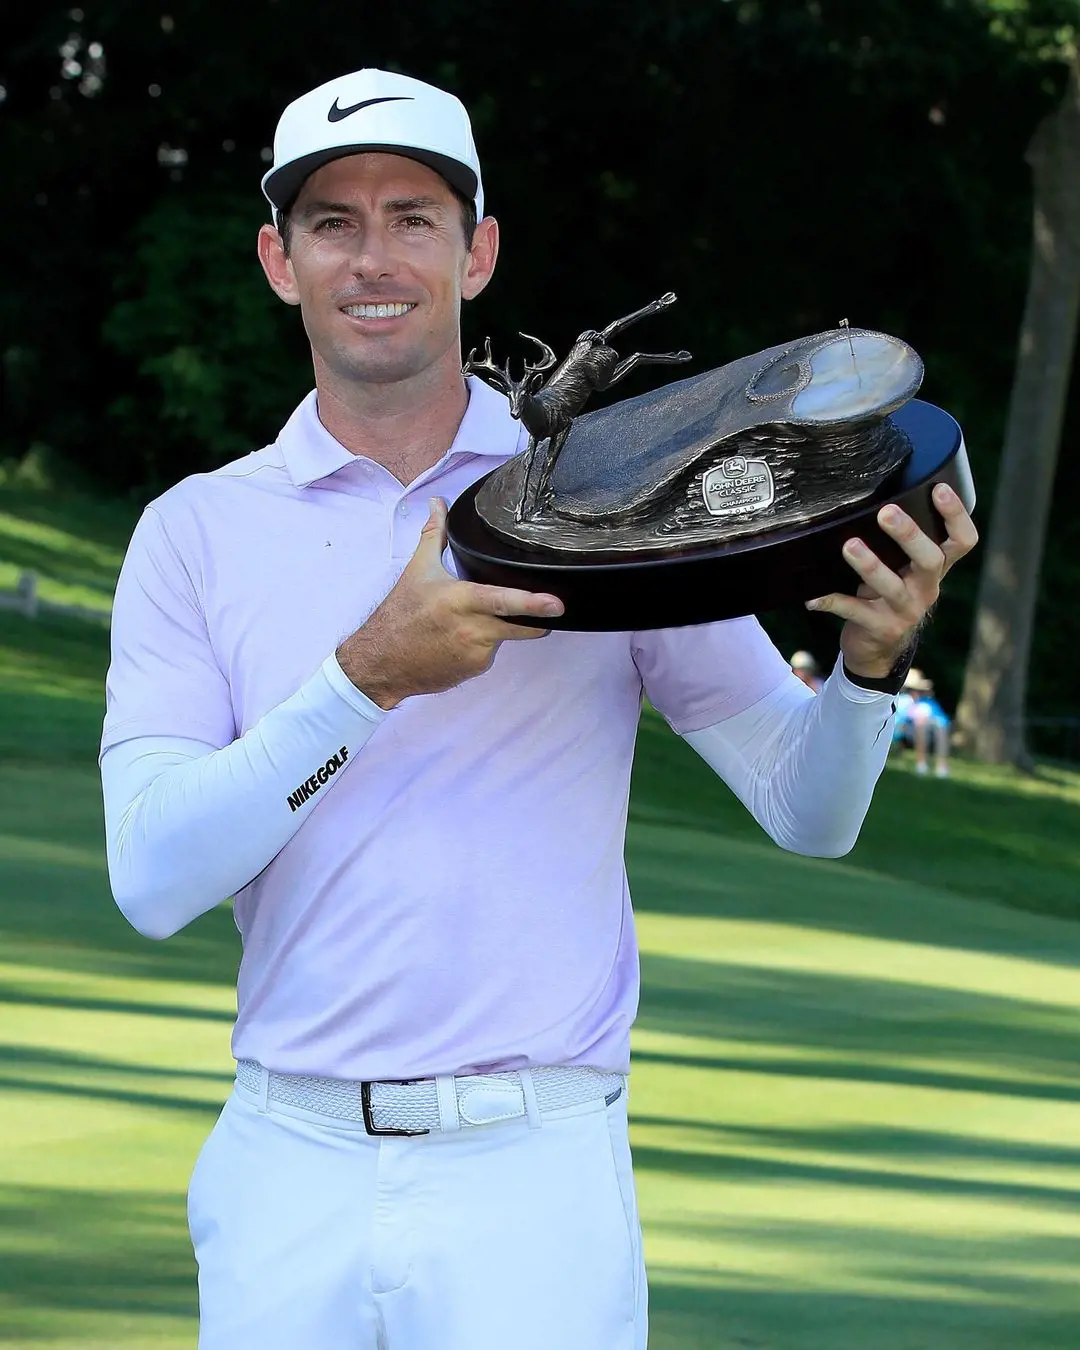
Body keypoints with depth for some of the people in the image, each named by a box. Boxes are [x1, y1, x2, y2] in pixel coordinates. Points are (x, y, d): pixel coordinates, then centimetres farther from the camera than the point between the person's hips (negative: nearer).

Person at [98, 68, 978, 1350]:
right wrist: (371, 675, -19)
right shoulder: (196, 532, 5)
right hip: (288, 1168, 1)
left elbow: (809, 812, 3)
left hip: (530, 1179, -1)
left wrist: (869, 660, -18)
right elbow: (151, 878, -8)